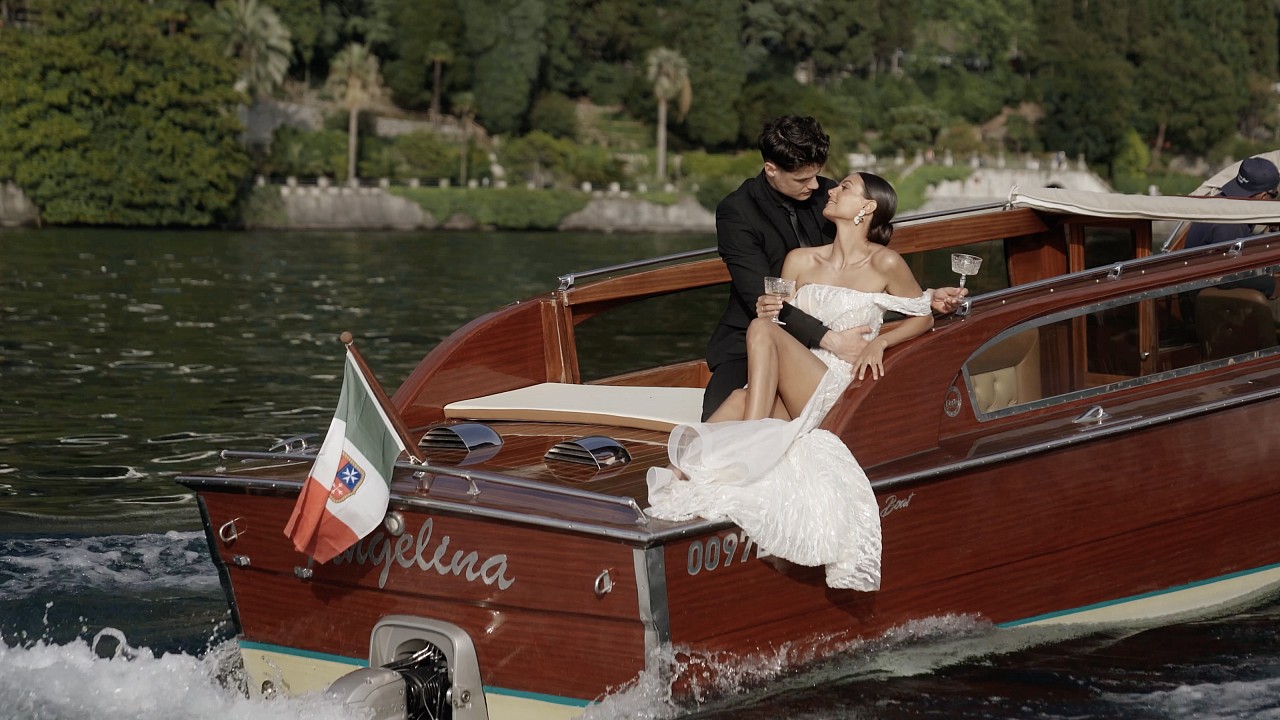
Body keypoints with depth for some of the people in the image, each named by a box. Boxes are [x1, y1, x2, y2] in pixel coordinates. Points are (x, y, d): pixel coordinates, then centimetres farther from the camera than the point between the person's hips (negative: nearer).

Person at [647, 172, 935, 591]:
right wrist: (769, 312, -5)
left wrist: (880, 341, -5)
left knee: (762, 331, -28)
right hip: (794, 390, 4)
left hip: (845, 387, -4)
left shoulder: (884, 264, 3)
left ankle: (747, 447, -34)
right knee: (739, 401, -31)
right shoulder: (800, 261, 16)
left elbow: (924, 316, 12)